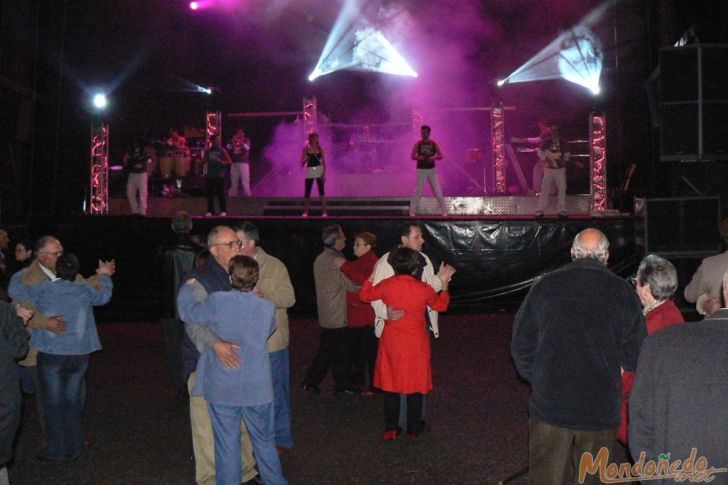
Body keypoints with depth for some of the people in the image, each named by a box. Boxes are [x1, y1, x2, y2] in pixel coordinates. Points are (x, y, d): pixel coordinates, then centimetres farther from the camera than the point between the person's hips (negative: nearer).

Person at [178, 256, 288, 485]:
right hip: (257, 388, 1)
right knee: (265, 441, 17)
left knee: (227, 444, 10)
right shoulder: (267, 307, -9)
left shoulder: (216, 302, -13)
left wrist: (187, 288, 22)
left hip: (221, 389, -1)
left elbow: (188, 312, 3)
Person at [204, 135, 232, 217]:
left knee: (220, 193, -5)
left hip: (219, 175, -4)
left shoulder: (222, 150, 1)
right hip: (209, 175, 4)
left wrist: (222, 162, -17)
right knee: (209, 193, 4)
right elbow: (204, 161, 16)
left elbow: (229, 161, -1)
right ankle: (210, 210, 14)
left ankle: (223, 211, 2)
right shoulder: (208, 151, 10)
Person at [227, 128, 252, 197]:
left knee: (245, 180, -11)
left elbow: (247, 148, -13)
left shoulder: (246, 140, 5)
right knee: (234, 180, 6)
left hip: (243, 163, -4)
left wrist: (240, 142, -24)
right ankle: (233, 194, 11)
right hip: (234, 163, 4)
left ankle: (247, 194, -12)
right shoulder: (233, 141, 15)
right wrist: (232, 142, -12)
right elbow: (228, 148, 2)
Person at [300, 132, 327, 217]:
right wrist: (305, 159, -21)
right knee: (307, 192, 1)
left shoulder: (320, 148, 3)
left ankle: (324, 211, -2)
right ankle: (305, 211, 13)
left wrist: (324, 174, -6)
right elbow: (302, 163, 2)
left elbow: (324, 162, 3)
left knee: (321, 191, -5)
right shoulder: (306, 148, 1)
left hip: (319, 171, 0)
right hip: (310, 171, 0)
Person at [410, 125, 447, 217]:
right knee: (418, 191, -4)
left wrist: (434, 157, -17)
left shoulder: (434, 144, 2)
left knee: (437, 191, -1)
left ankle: (444, 211, 5)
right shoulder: (417, 144, -1)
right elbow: (412, 156, -2)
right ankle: (412, 211, 3)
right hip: (421, 170, -1)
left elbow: (440, 156, 4)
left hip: (431, 170, 1)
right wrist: (418, 157, -23)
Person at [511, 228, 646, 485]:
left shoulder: (544, 286, -3)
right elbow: (635, 351, -1)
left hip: (549, 404, 0)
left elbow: (521, 345, 0)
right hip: (601, 409, 0)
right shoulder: (622, 291, -5)